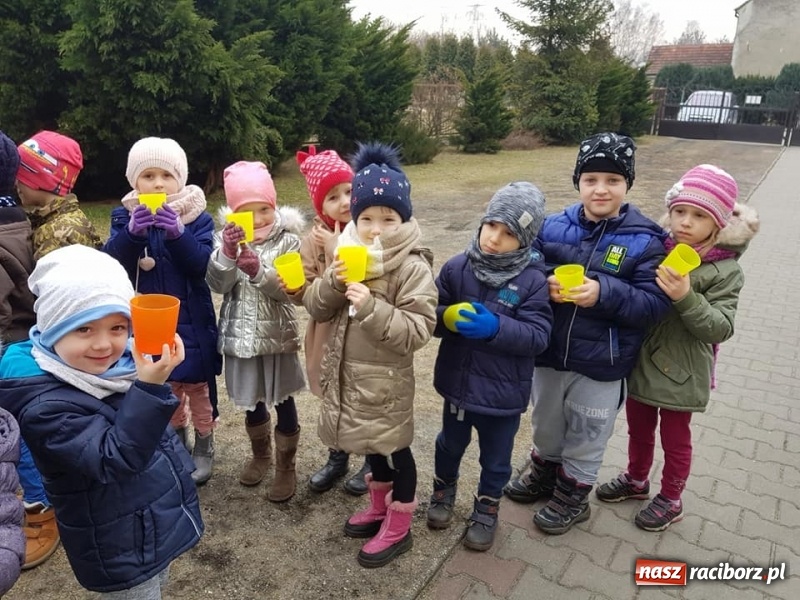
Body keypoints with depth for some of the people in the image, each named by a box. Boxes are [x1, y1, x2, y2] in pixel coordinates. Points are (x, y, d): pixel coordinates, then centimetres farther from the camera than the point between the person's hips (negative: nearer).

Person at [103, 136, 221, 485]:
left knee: (198, 387, 11)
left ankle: (204, 449, 31)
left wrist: (177, 232, -34)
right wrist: (133, 231, -30)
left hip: (191, 321, -2)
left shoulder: (198, 218, -8)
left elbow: (203, 265, -19)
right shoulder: (124, 216, -2)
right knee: (166, 389, 19)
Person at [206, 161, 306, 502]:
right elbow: (217, 285, -11)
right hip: (240, 334, 3)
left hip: (276, 335, -3)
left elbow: (288, 289, -18)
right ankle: (260, 454, 43)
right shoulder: (227, 238, -2)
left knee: (282, 401, 9)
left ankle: (285, 467, 27)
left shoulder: (287, 240, -11)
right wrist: (227, 254, -27)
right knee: (250, 401, 19)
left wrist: (259, 271, -35)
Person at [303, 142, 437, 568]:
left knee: (395, 448, 10)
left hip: (386, 378, -6)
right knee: (370, 446, 24)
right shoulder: (347, 254, 1)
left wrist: (371, 308, -33)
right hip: (349, 372, 7)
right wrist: (333, 282, -18)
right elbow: (315, 308, 1)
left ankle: (398, 529, 30)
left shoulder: (414, 268, -19)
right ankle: (379, 508, 46)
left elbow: (417, 332, -23)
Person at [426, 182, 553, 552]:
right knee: (450, 444, 27)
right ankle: (444, 489, 54)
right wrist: (446, 316, -26)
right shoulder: (457, 268, -9)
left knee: (495, 459, 19)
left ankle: (487, 509, 45)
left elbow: (538, 336, -20)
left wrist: (496, 328, -34)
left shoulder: (533, 281, -15)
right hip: (457, 382, 3)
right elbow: (431, 313, -3)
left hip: (503, 392, -2)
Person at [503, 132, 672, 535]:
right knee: (545, 425, 25)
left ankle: (573, 496, 40)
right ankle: (544, 475, 51)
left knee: (585, 438, 17)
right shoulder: (553, 227, -5)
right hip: (548, 353, 4)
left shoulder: (644, 241, -12)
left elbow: (655, 304, -16)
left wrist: (604, 293, -30)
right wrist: (543, 284, -22)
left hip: (601, 365, -3)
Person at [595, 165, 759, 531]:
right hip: (640, 362, 4)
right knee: (639, 429, 23)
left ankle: (670, 500, 37)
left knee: (675, 439, 16)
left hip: (680, 372, -4)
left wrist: (686, 298, -33)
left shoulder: (724, 271, -15)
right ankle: (636, 479, 47)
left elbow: (720, 328, -20)